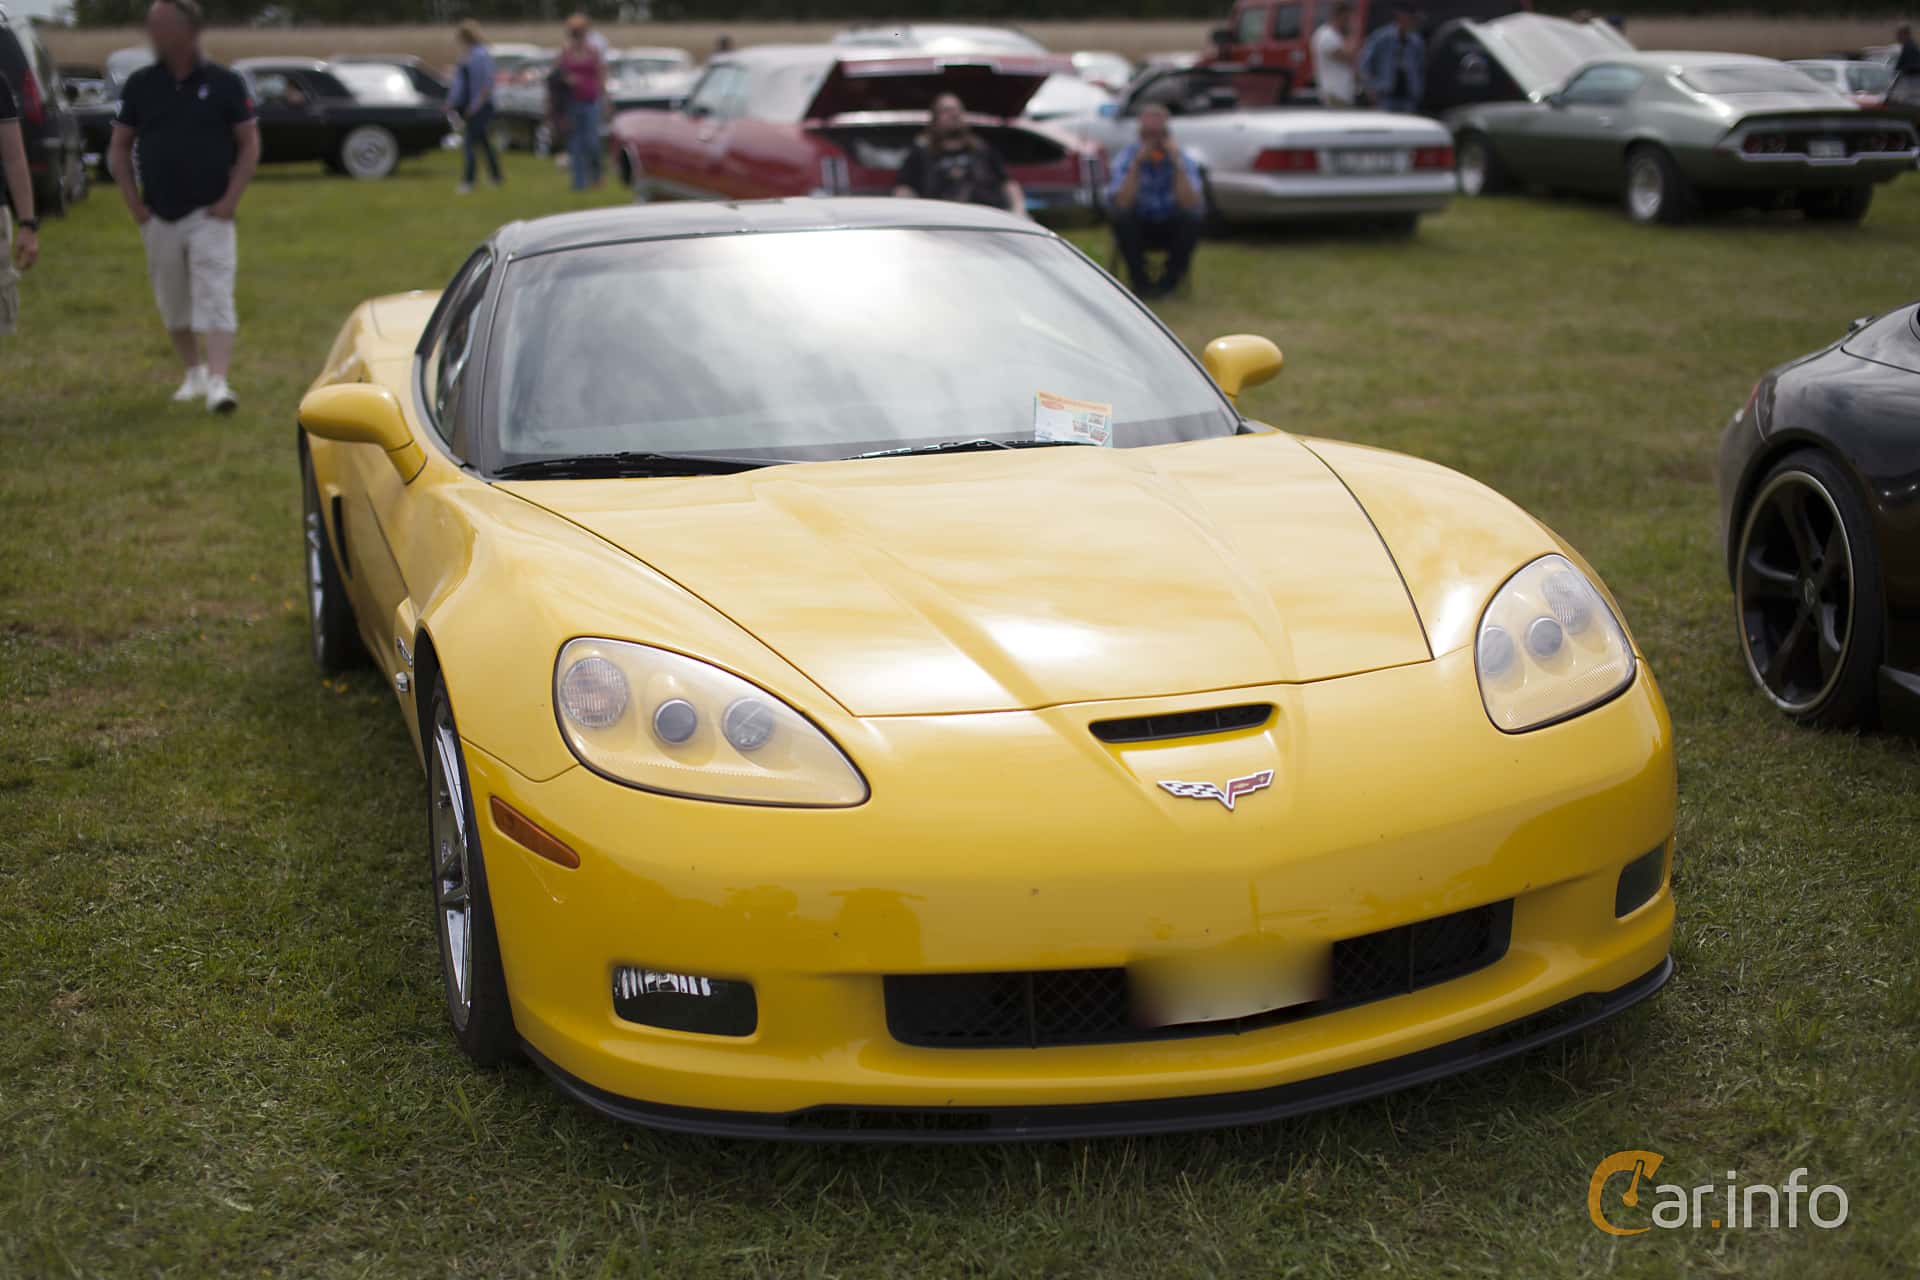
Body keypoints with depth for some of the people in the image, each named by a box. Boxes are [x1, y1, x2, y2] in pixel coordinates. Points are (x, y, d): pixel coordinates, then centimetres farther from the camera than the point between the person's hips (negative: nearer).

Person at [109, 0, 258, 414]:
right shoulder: (140, 84, 4)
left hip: (209, 216, -4)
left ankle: (218, 383, -21)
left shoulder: (224, 83, -3)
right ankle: (194, 372, 31)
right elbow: (120, 146, 11)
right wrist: (132, 201, 1)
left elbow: (249, 143, 0)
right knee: (173, 304, 13)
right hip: (159, 218, 4)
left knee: (214, 298, -14)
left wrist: (231, 199, -9)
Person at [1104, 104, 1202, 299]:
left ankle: (1170, 281, -8)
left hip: (1172, 231, 0)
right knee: (1121, 215, -30)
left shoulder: (1182, 158, -9)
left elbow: (1191, 204, -25)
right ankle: (1140, 281, -11)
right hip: (1138, 230, 0)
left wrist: (1177, 164, -30)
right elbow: (1121, 203, -27)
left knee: (1192, 217, -29)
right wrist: (1136, 165, -32)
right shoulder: (1127, 157, -11)